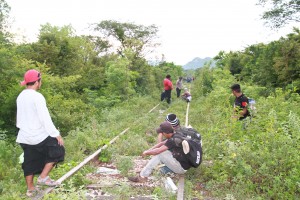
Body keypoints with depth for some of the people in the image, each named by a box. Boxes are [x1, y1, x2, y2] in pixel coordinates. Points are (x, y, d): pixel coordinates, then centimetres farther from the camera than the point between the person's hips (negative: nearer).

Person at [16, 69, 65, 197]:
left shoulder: (20, 96, 7)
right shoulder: (37, 96, -19)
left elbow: (20, 117, 15)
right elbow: (45, 118, -22)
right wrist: (56, 134, -18)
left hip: (24, 136, 8)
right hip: (38, 135, -8)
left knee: (30, 162, 18)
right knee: (57, 150, 10)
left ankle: (30, 189, 28)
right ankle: (43, 177, 9)